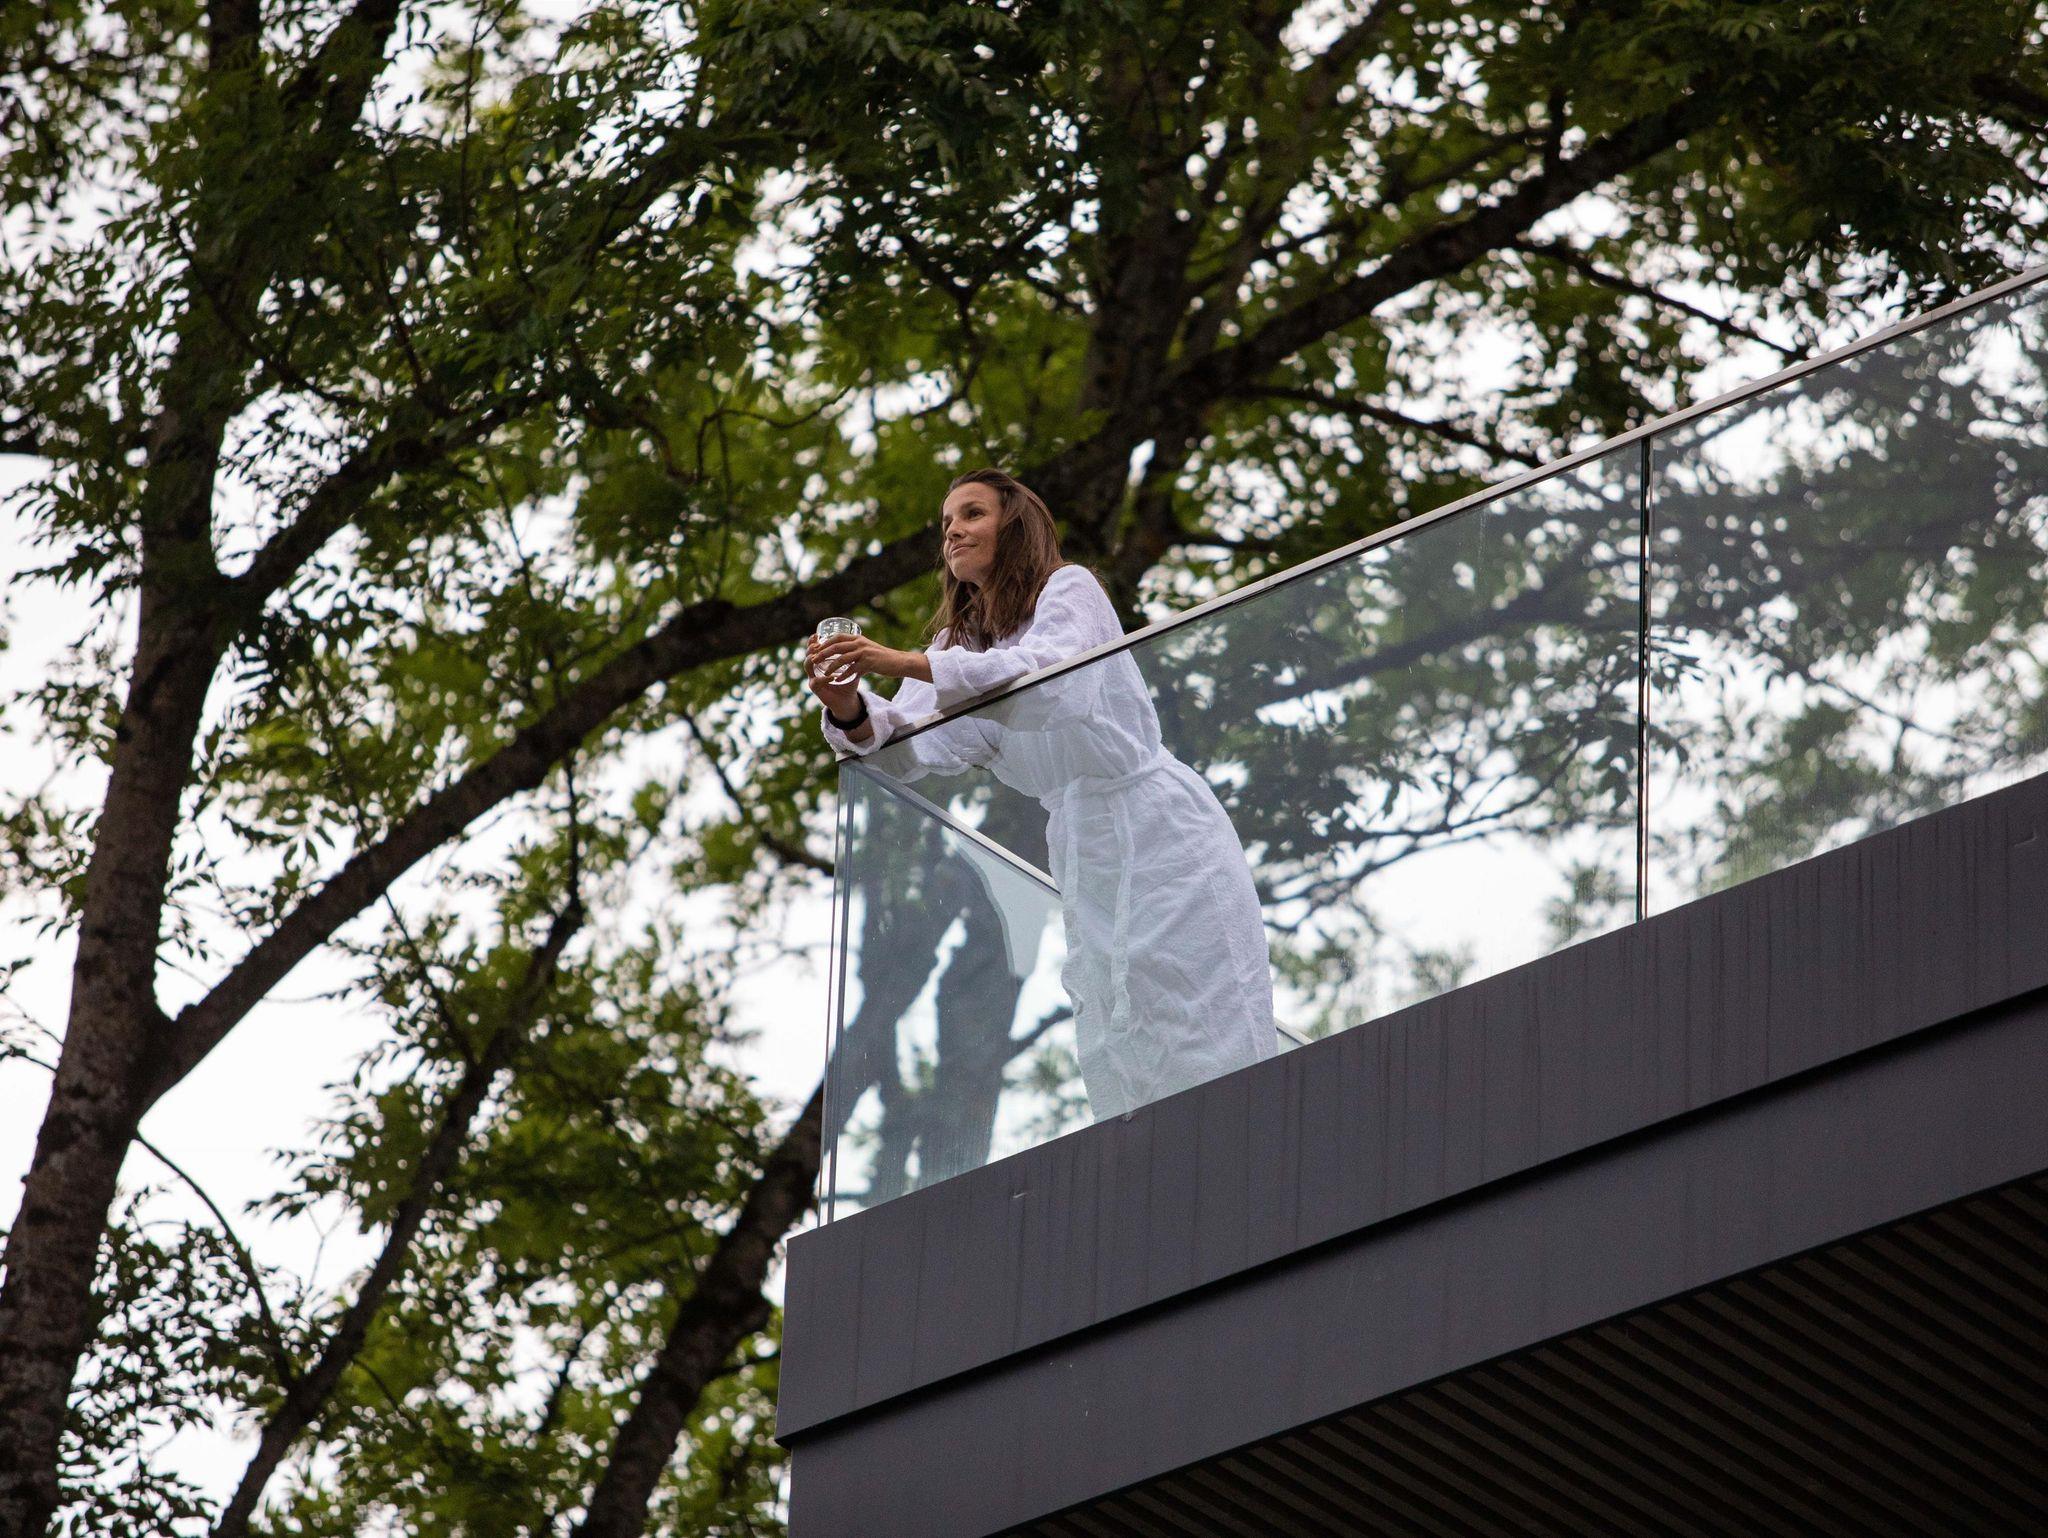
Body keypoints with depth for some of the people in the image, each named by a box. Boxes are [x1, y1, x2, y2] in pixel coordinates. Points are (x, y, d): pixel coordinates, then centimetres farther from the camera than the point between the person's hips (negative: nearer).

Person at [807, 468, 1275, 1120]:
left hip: (1157, 831, -7)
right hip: (1084, 848, 7)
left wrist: (910, 665, -35)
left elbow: (1049, 679, -27)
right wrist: (854, 714, -27)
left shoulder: (1069, 589, -4)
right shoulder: (957, 642, 15)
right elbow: (917, 746, -4)